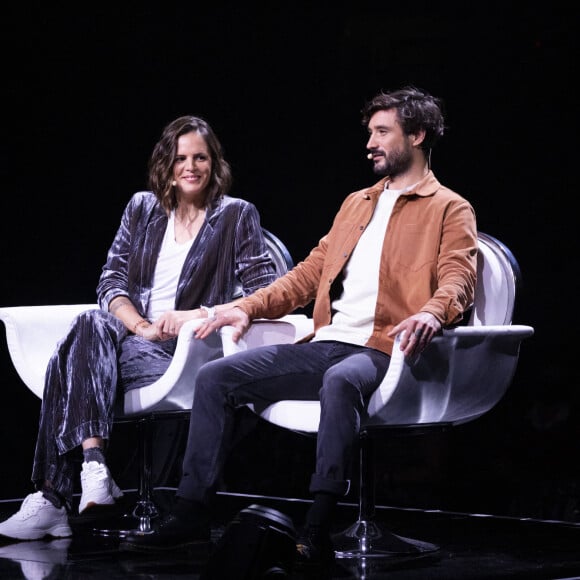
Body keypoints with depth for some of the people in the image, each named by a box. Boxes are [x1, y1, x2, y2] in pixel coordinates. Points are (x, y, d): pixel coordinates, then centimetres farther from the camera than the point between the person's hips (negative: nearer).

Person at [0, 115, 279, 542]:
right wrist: (141, 326, -10)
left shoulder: (237, 216, 7)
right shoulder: (142, 208, 17)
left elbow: (266, 291, -2)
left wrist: (198, 314, -15)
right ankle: (93, 464, -44)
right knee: (91, 326, -32)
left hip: (185, 349, -4)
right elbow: (111, 280, 9)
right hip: (130, 336, 4)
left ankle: (54, 498, -37)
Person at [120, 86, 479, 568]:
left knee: (339, 381, -41)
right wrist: (248, 308, 14)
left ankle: (318, 531, -40)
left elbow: (458, 281, -9)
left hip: (381, 350, -7)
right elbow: (310, 273, 28)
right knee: (216, 376, -9)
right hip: (324, 345, 7)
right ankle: (191, 515, -9)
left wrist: (432, 314, -33)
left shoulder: (450, 210, 7)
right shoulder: (356, 203, 29)